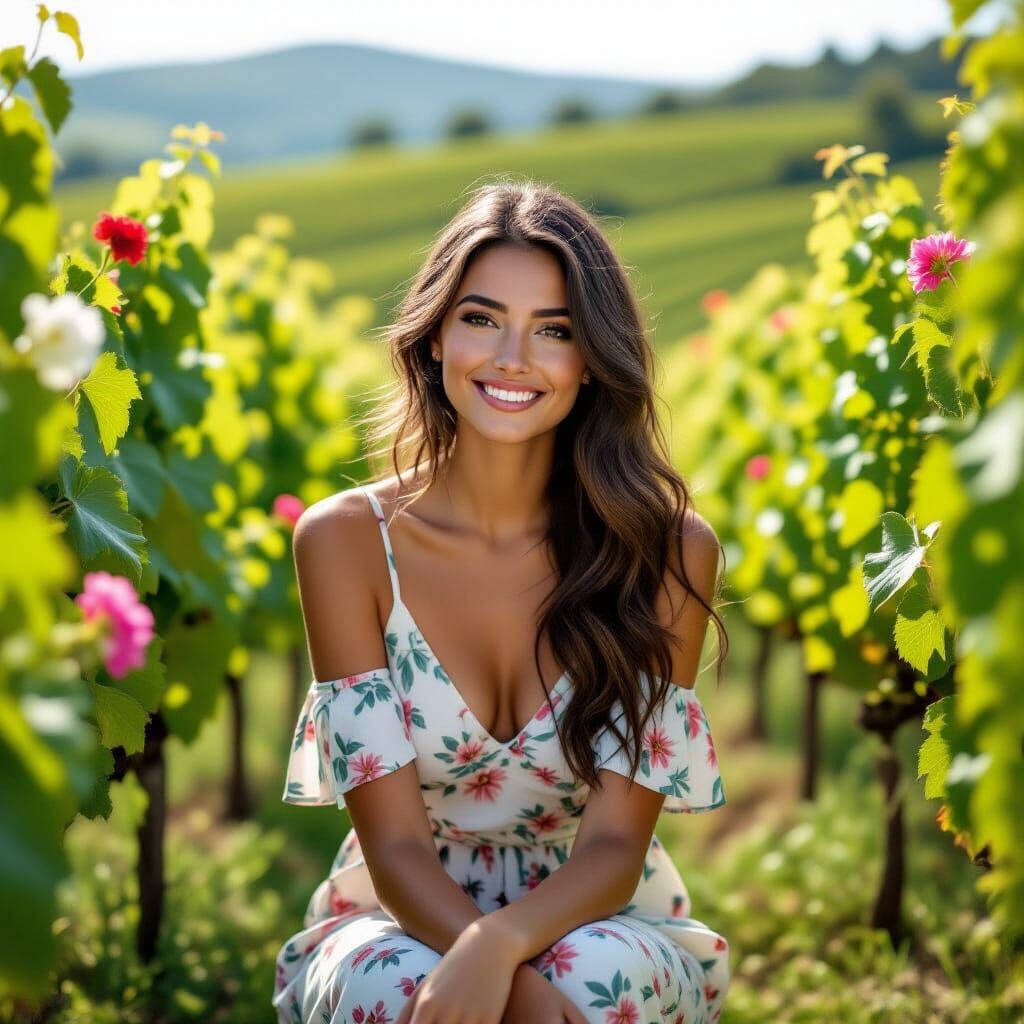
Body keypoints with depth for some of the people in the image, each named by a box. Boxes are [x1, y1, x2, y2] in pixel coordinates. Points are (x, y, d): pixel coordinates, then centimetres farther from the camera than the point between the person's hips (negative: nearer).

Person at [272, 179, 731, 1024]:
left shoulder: (667, 548, -9)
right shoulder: (346, 540, -9)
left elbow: (616, 842, -12)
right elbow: (395, 842, -12)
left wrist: (502, 942, -34)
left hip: (598, 923, 0)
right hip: (404, 923, 0)